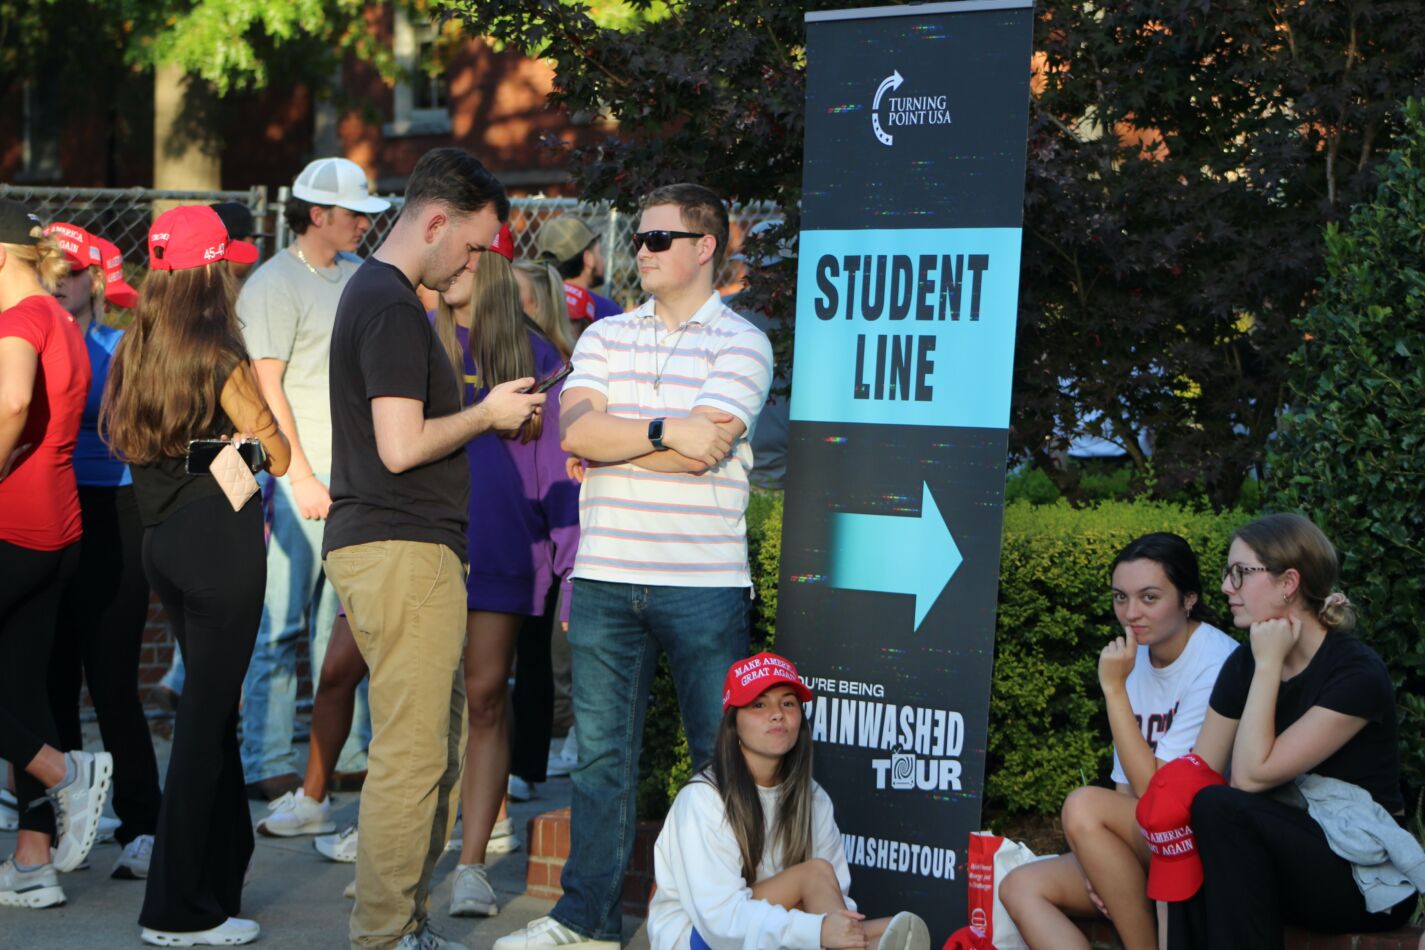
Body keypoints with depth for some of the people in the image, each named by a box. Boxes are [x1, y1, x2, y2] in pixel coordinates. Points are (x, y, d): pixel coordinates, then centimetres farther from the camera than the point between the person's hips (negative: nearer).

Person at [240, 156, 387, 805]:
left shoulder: (358, 274, 15)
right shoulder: (274, 283, -7)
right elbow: (266, 386, -12)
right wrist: (300, 477, -17)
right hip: (300, 478, -7)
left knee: (343, 619, 11)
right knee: (281, 623, -4)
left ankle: (347, 756, 17)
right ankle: (267, 766, 0)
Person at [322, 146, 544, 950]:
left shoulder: (375, 294, 18)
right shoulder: (393, 307, -15)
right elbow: (402, 446, -21)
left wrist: (487, 412, 13)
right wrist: (488, 413, -7)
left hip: (389, 547, 11)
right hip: (405, 551, -11)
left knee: (433, 745, 15)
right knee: (411, 756, -6)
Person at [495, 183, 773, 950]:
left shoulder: (739, 343, -1)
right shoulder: (605, 337, 13)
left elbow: (703, 451, -15)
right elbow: (576, 430, -3)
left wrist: (612, 438, -6)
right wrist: (663, 432, -12)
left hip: (703, 584, -4)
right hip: (606, 578, 4)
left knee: (724, 756, 2)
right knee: (601, 751, 9)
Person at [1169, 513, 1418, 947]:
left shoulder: (1357, 672, -16)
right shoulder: (1243, 664, 4)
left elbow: (1251, 777, -22)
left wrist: (1268, 665, -18)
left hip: (1368, 878, -5)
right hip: (1285, 857, 6)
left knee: (1218, 809, -29)